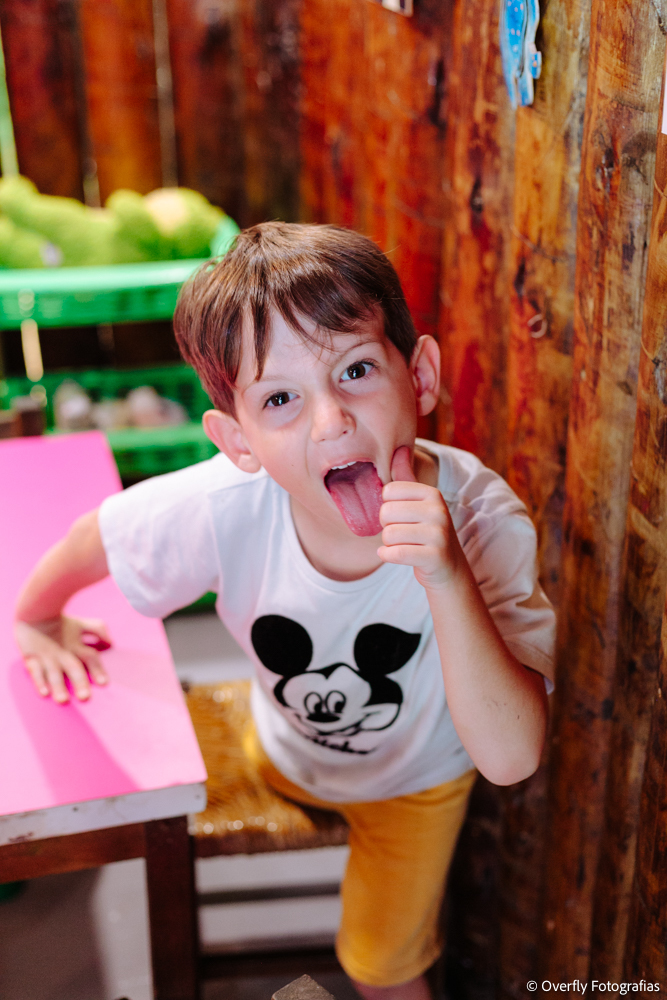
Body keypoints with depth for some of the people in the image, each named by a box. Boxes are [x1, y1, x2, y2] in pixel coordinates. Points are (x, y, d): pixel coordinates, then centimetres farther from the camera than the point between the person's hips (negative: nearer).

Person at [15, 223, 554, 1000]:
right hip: (286, 756, 2)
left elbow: (509, 760, -44)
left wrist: (447, 580, -57)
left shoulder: (480, 519, -40)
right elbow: (90, 540, -14)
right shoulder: (224, 506, -36)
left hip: (417, 777, -1)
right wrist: (38, 619, 6)